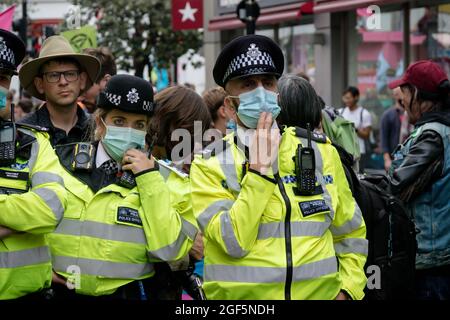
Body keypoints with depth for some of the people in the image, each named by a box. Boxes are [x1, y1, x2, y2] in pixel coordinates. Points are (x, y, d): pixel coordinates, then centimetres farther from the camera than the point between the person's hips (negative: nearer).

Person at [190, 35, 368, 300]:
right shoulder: (210, 165, -5)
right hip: (241, 296, -2)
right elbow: (235, 242, -18)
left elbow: (350, 235, 9)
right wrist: (260, 167, -17)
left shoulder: (320, 151, 2)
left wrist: (346, 290, -4)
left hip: (320, 293, 2)